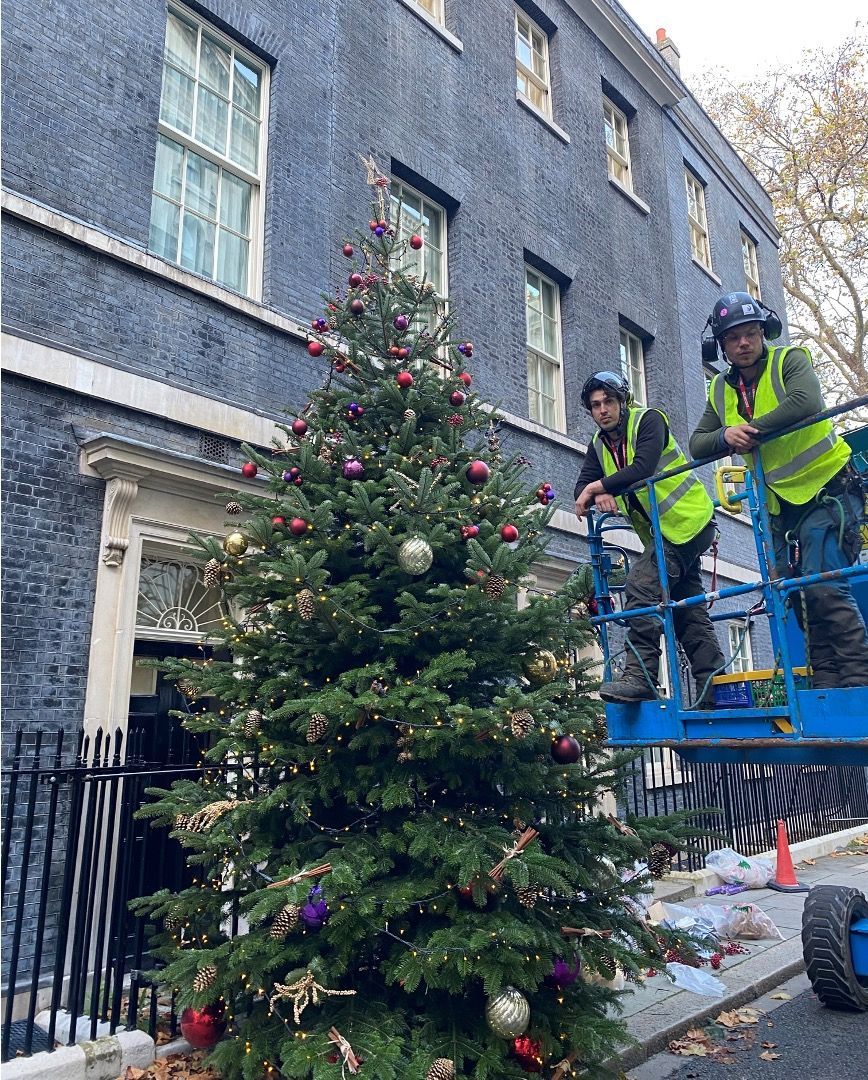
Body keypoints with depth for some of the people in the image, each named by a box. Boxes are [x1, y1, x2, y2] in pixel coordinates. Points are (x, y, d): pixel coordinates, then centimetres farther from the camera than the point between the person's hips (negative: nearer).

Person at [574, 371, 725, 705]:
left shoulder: (648, 420, -12)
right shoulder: (599, 444, 10)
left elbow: (643, 469, -28)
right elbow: (583, 486, 0)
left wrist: (597, 486, -23)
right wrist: (599, 495, -22)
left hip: (687, 521, -9)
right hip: (661, 530, 9)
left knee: (641, 586, -22)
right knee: (688, 609, 9)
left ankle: (639, 677, -21)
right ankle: (713, 686, 16)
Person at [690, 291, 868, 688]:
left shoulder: (789, 361, -8)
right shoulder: (721, 390, 7)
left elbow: (807, 401, -30)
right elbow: (696, 445, 2)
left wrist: (751, 428, -23)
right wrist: (725, 435, -18)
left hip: (827, 490, -6)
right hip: (782, 504, 6)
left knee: (824, 588, -19)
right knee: (802, 599, 7)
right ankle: (826, 686, 14)